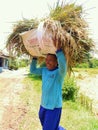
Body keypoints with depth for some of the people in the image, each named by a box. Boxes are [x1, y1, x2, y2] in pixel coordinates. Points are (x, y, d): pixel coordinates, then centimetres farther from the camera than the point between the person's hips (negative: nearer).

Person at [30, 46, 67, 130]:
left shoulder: (60, 72, -18)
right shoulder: (44, 70, 3)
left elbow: (63, 64, -40)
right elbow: (32, 70, 14)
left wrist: (58, 49, -41)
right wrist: (35, 57, 4)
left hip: (54, 106, -8)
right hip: (43, 104, 8)